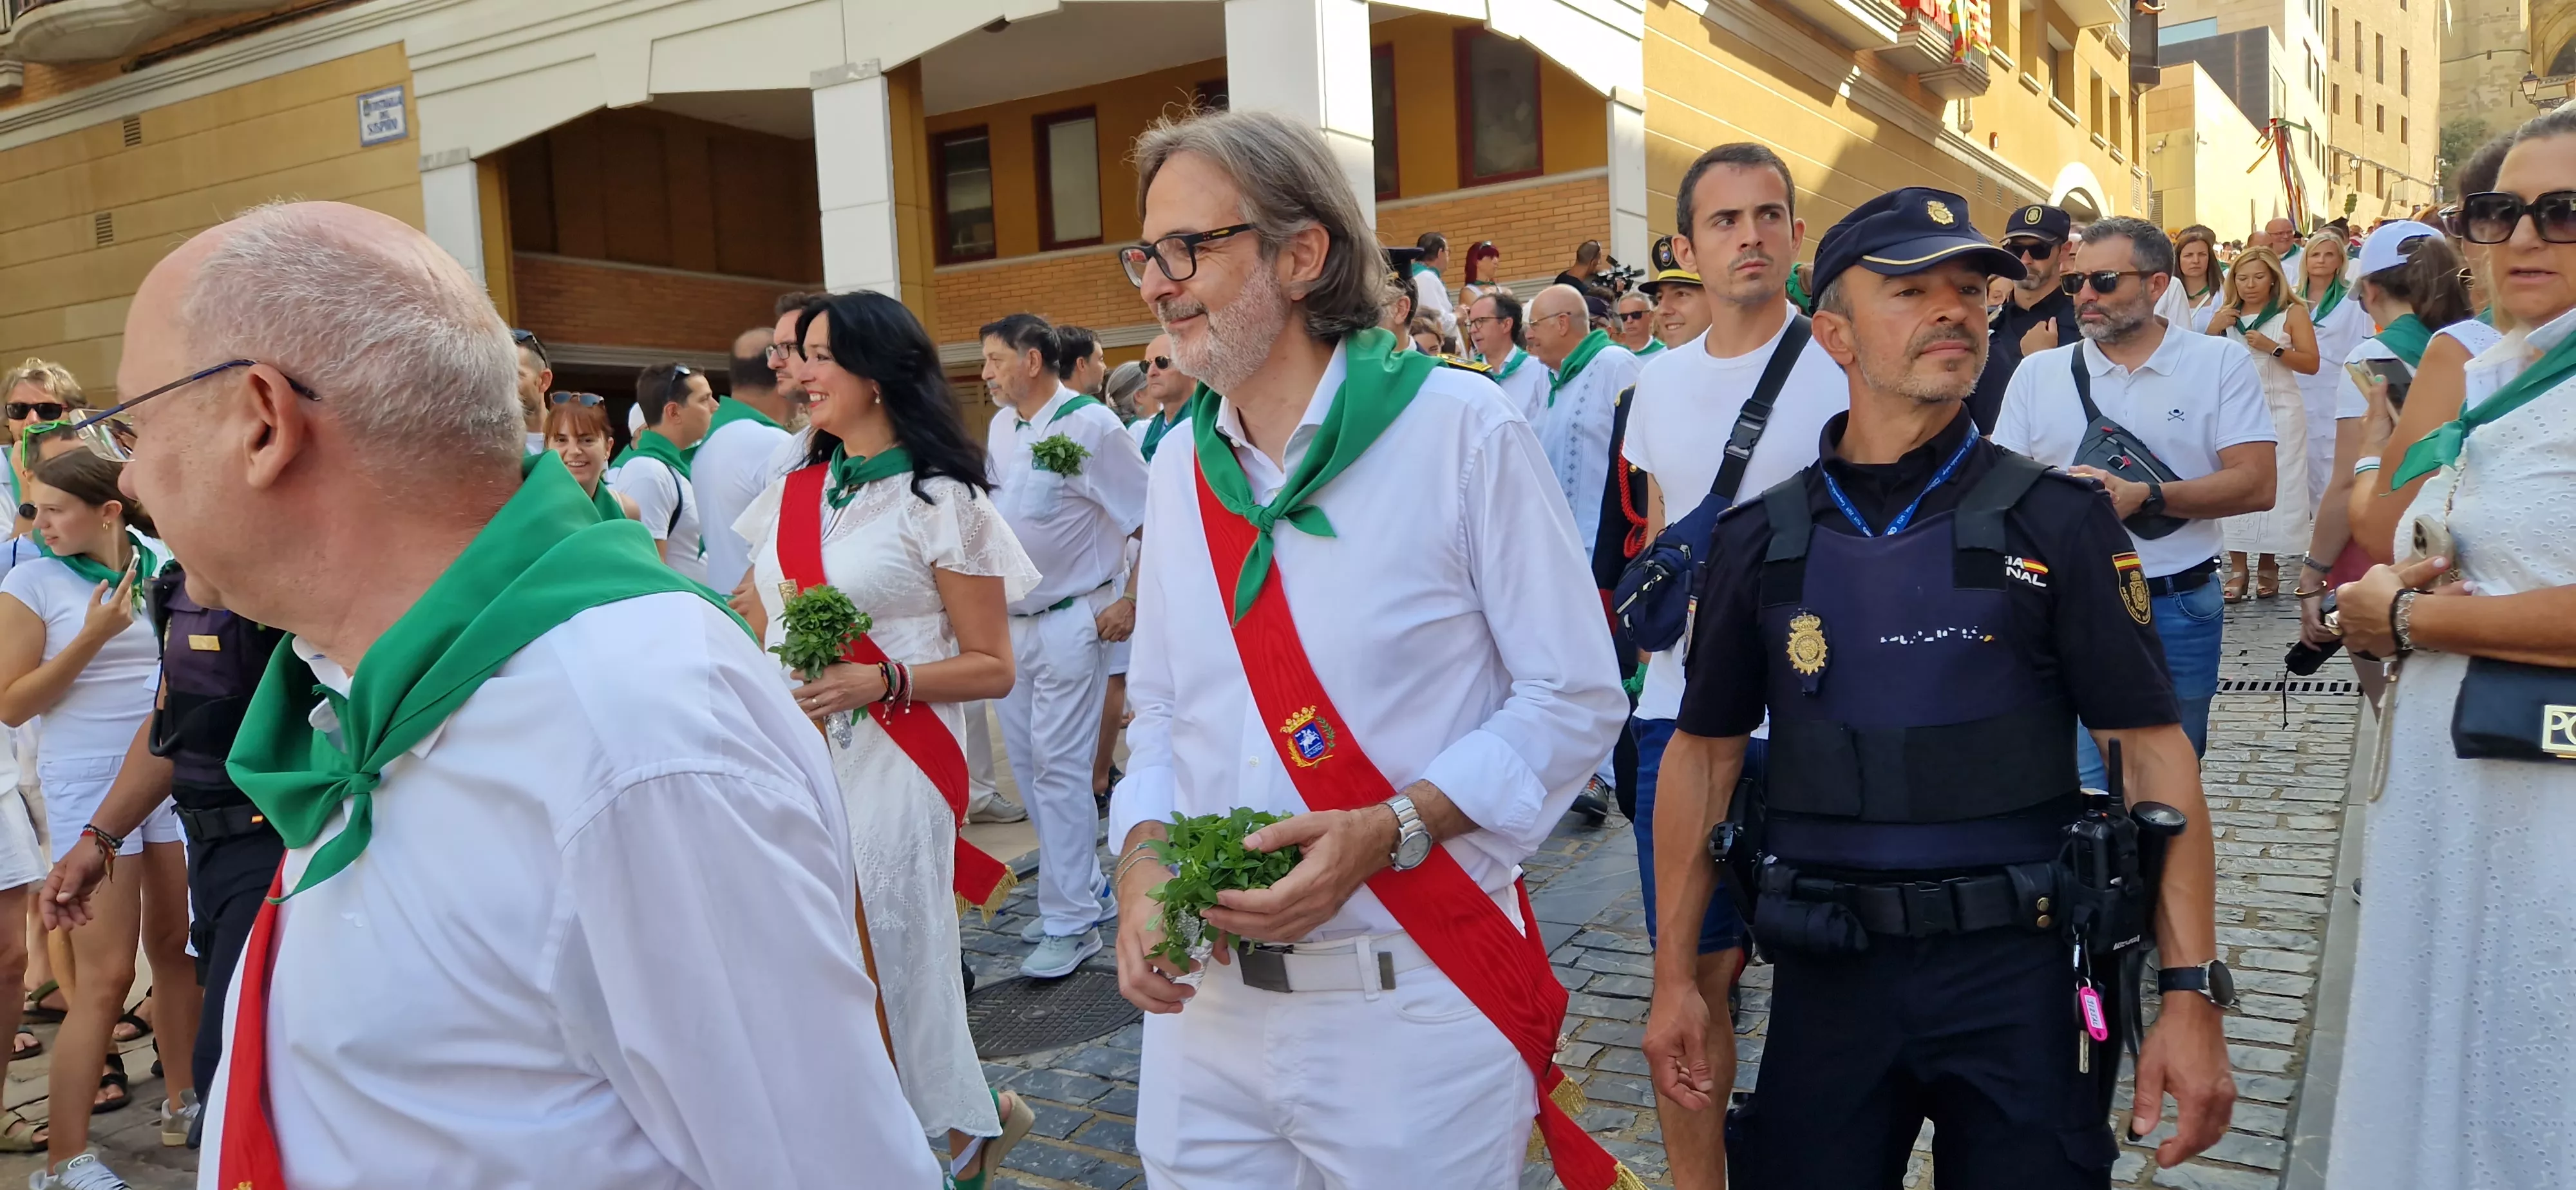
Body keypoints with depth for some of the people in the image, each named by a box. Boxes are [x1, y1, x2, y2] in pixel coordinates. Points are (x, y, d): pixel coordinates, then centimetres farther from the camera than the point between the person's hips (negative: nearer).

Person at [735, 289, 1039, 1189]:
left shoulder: (939, 500, -5)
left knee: (895, 955, -1)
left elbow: (992, 668, -6)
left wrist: (881, 682, -19)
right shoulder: (793, 491, 11)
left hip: (889, 766, -6)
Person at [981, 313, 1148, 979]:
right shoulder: (1000, 427, 8)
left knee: (1060, 767, -7)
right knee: (1024, 762, 13)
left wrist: (1131, 604, -15)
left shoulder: (1091, 426, -14)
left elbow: (1151, 520, -13)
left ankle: (1070, 923, 3)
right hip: (1010, 620, 8)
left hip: (1071, 621, -8)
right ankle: (1086, 888, 27)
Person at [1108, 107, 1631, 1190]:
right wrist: (1142, 855, -5)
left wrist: (1387, 832, -19)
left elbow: (1575, 696, -9)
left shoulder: (1459, 429, -9)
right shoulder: (1180, 467, 7)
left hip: (1409, 1007, -4)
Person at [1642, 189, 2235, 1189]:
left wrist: (2190, 992, -10)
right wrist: (1675, 979, 5)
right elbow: (1705, 755, 6)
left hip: (2018, 968, -1)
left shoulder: (2056, 522, -3)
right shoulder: (1760, 541, 1)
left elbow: (2152, 750, -5)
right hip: (1826, 975, 2)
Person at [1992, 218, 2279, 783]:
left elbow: (2256, 485, -7)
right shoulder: (2039, 372, 6)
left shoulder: (2221, 364, 1)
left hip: (2180, 607, 0)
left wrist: (2145, 497, -19)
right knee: (2082, 780, -3)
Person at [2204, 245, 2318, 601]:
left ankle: (2268, 563, 6)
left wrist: (2273, 347, -16)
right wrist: (2213, 330, -6)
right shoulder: (2226, 315, 13)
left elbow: (2311, 363, -4)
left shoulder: (2292, 312, 3)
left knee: (2276, 486, -3)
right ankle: (2237, 567, -5)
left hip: (2280, 411, -2)